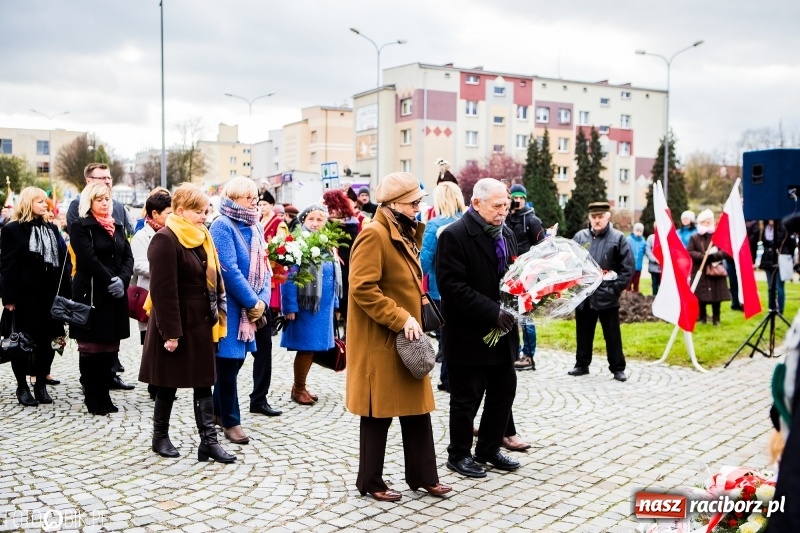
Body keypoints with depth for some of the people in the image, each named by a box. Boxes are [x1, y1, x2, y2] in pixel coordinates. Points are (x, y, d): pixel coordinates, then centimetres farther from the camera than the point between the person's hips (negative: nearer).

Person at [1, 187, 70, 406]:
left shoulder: (51, 229, 15)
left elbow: (62, 261, 11)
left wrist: (65, 293, 4)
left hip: (50, 294, 5)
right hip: (25, 295, -5)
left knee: (47, 341, 7)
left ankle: (41, 384, 18)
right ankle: (22, 386, 14)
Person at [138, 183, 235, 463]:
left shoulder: (202, 238, 10)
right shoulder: (165, 240, -16)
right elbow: (163, 290, -20)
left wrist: (216, 317, 9)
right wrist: (170, 332, -22)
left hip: (201, 324, 8)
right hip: (176, 324, -7)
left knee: (203, 382, 7)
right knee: (169, 384, 7)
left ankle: (209, 441, 10)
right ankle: (160, 437, 24)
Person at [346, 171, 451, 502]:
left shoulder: (402, 234, 14)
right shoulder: (374, 235, -17)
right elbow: (363, 289, -24)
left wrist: (412, 319, 10)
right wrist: (401, 319, -24)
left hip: (406, 338, 9)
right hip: (381, 340, -9)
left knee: (417, 409, 13)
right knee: (378, 413, 3)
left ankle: (423, 476, 25)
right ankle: (370, 482, 17)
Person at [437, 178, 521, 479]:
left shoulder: (506, 235, 11)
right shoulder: (454, 236, -15)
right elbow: (452, 286, -22)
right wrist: (492, 312, -24)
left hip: (501, 332, 8)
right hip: (469, 334, -8)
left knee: (504, 392, 14)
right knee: (466, 398, 5)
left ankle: (489, 449, 30)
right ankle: (459, 454, 22)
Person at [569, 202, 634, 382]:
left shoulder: (618, 238, -3)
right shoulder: (580, 237, 5)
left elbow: (628, 268, -4)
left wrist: (615, 289, -10)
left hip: (607, 297, -3)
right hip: (583, 296, 3)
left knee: (613, 335, 6)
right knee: (583, 333, 13)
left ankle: (618, 368, 15)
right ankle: (582, 365, 26)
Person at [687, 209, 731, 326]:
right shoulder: (694, 238, 4)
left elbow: (725, 251, -4)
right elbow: (689, 252, -7)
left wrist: (712, 256, -20)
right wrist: (703, 256, -18)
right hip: (700, 272, 0)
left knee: (716, 296, 1)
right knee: (701, 296, 1)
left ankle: (716, 319, 10)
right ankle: (703, 318, 13)